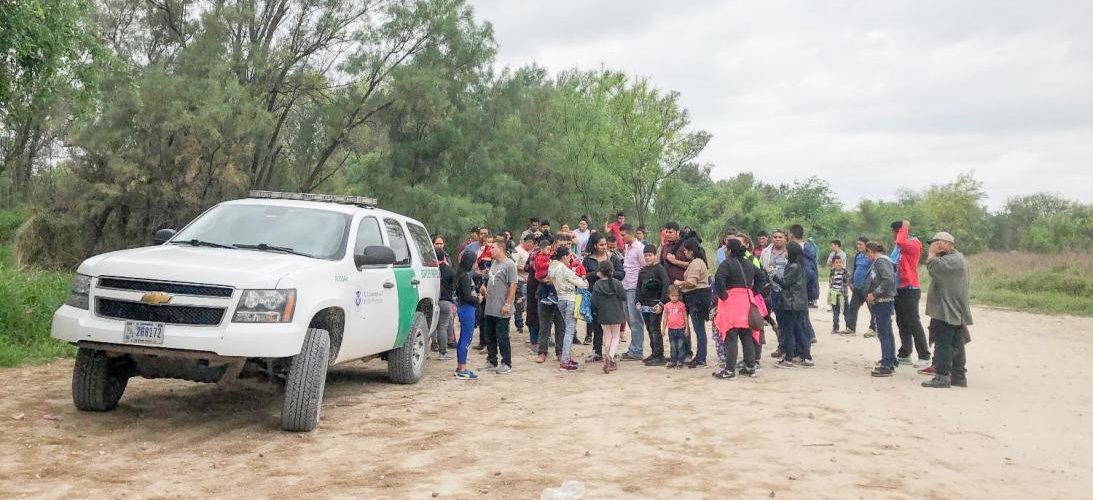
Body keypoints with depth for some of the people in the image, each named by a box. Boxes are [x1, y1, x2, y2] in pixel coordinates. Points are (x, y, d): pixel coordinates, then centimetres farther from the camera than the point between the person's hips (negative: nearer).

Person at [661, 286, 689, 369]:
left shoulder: (681, 305, -3)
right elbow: (665, 318, 11)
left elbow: (685, 317, 2)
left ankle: (680, 361, 6)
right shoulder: (667, 306, 5)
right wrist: (663, 329, 8)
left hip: (680, 329, -3)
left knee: (680, 346, 0)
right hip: (671, 329, 3)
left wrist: (687, 328, 0)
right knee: (673, 347, 11)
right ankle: (673, 361, 18)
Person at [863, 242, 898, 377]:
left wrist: (874, 294, -20)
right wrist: (871, 295, 9)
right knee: (887, 333, 19)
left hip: (883, 302, -10)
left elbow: (888, 280, -25)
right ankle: (891, 361, 30)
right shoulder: (877, 261, 16)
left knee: (883, 334, -8)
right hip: (881, 302, 10)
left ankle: (886, 366, -6)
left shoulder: (881, 261, -13)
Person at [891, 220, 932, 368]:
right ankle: (904, 354, 20)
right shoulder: (900, 246, 14)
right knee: (902, 323, 13)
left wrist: (904, 227, -16)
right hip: (899, 289, 9)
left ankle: (924, 357, -3)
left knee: (913, 323, -7)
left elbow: (901, 242, -31)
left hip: (909, 290, -9)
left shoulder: (914, 244, -10)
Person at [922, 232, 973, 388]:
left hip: (947, 311, -11)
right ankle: (959, 376, 15)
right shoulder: (955, 258, 19)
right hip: (954, 311, 11)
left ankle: (942, 376, -6)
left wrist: (932, 252, -13)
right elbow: (935, 269, 19)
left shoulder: (953, 259, -15)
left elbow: (932, 267, -22)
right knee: (956, 345, 11)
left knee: (943, 344, -8)